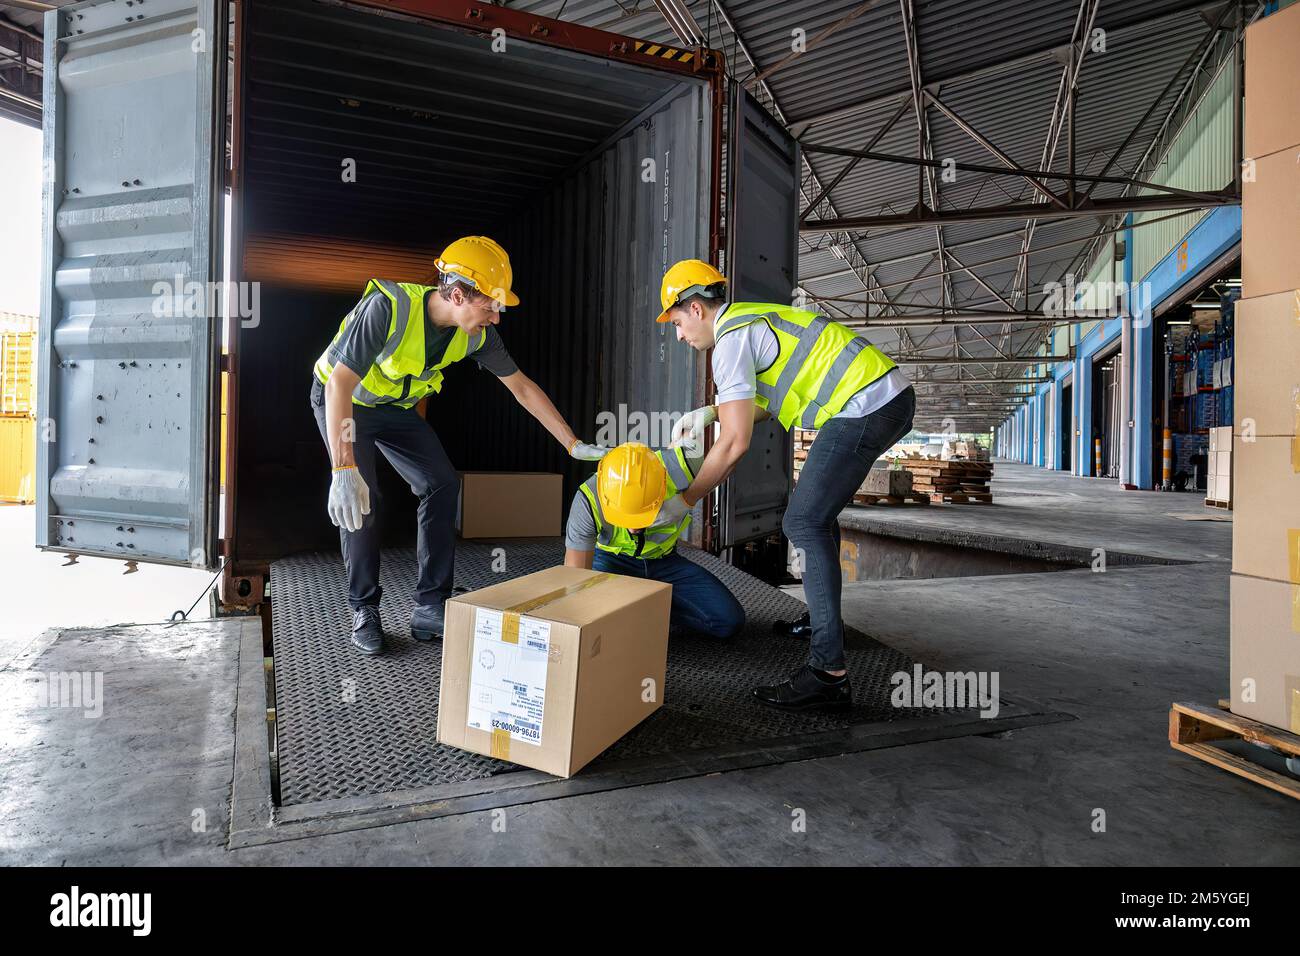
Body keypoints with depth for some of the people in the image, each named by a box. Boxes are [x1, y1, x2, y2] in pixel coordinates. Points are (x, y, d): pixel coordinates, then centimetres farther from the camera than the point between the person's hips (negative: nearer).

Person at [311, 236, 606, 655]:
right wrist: (344, 471, -49)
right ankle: (364, 610, 0)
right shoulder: (389, 307, -37)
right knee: (358, 500, -19)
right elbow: (340, 383, -40)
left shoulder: (477, 334, -18)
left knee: (442, 484, -7)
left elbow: (523, 388, -8)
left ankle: (430, 608, 1)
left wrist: (574, 445, -10)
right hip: (342, 400, -5)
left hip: (397, 405, 5)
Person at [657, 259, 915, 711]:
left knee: (805, 524, -11)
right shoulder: (754, 319, 21)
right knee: (815, 515, 21)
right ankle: (823, 620, 35)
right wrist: (710, 413, 18)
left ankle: (828, 672, -14)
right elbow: (765, 401, 29)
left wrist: (685, 501, -6)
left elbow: (734, 443, -15)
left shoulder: (731, 339, -10)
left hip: (865, 407, -10)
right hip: (893, 397, 10)